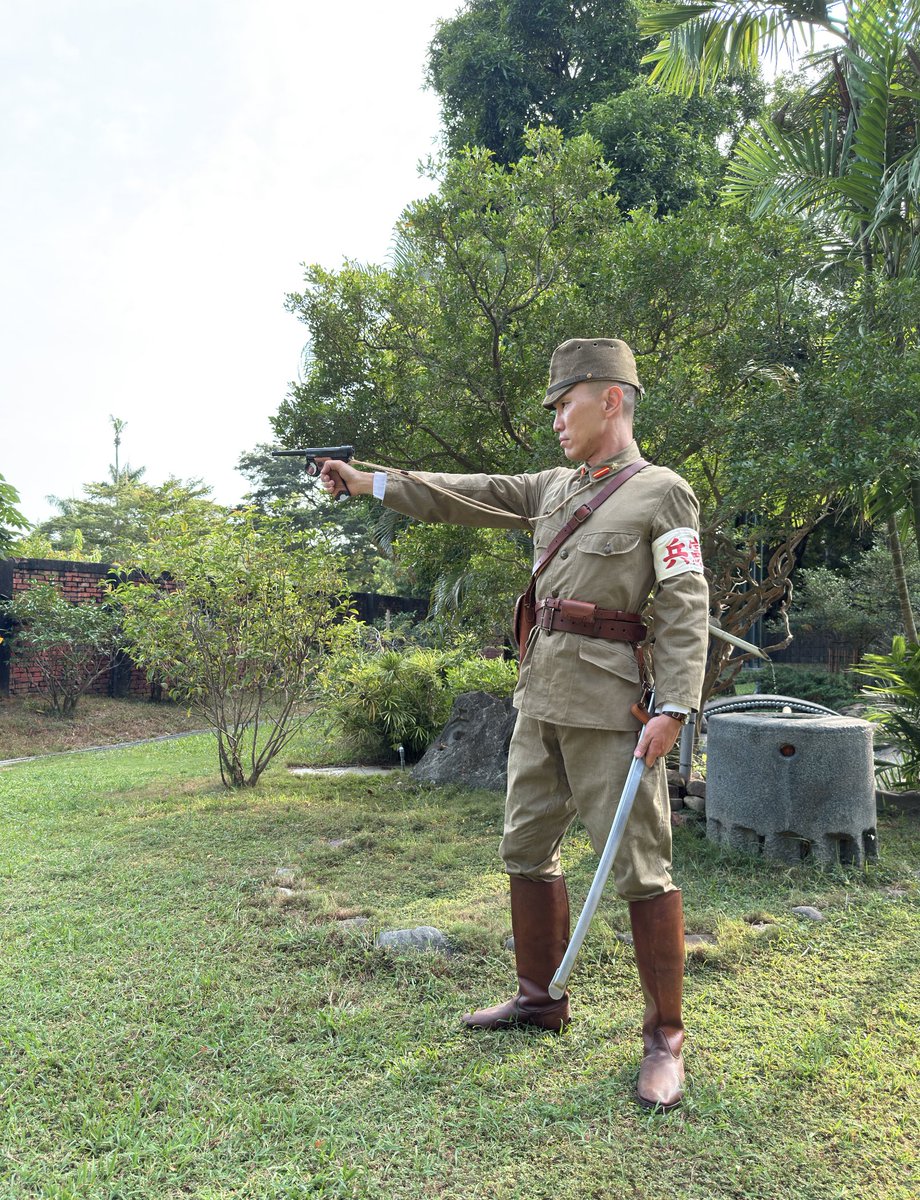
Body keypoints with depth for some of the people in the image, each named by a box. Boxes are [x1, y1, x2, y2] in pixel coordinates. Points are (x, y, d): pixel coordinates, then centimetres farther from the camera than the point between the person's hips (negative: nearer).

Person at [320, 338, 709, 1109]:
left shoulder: (663, 493, -5)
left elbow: (686, 610, -11)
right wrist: (368, 481, 10)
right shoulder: (554, 488, 14)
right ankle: (540, 999, 32)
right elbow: (464, 498, 13)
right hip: (540, 695, 8)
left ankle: (665, 1039, 15)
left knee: (640, 866, -1)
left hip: (607, 701, -7)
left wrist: (673, 710, -19)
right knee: (527, 848, 14)